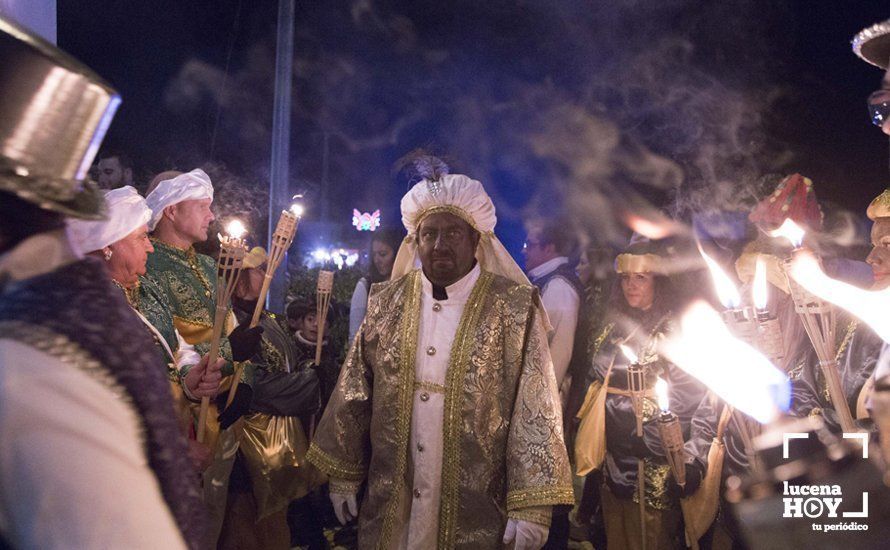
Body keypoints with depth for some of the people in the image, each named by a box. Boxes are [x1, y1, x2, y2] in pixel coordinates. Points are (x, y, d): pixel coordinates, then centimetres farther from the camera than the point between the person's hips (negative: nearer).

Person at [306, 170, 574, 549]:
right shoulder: (387, 303, 3)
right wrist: (342, 474, 8)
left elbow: (536, 407, -11)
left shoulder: (513, 308, -9)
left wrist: (532, 506, -16)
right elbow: (354, 393, 8)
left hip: (474, 513, -3)